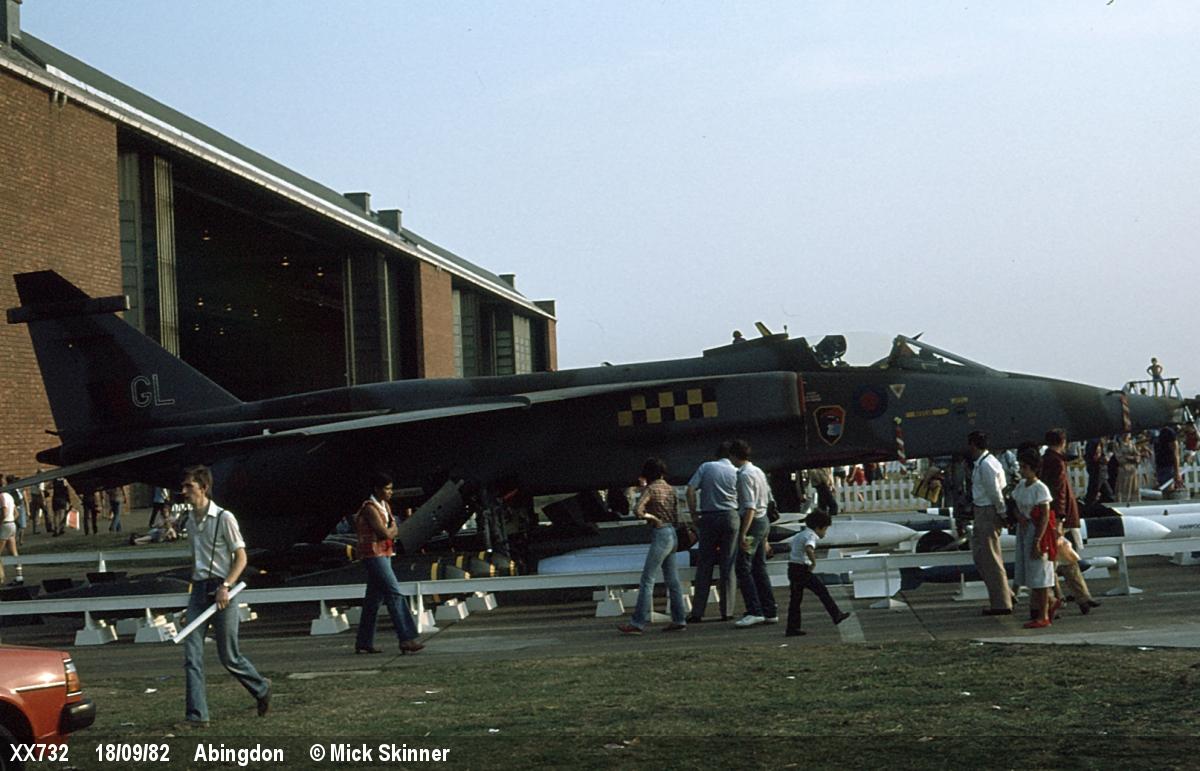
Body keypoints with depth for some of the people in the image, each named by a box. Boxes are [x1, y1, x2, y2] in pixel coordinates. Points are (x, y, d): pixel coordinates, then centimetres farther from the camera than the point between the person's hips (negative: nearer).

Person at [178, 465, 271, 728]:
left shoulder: (224, 518, -9)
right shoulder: (192, 521, 11)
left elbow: (241, 558, -8)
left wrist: (225, 586, -20)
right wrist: (194, 590, 19)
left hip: (219, 591, -6)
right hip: (198, 590, 6)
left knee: (229, 657, 2)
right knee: (192, 655, -4)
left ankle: (261, 689, 28)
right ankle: (197, 716, -2)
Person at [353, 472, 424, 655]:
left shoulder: (385, 506, 15)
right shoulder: (370, 508, -15)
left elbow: (394, 532, 16)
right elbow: (385, 533, -20)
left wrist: (391, 530, -4)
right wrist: (393, 528, 0)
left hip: (384, 555, 10)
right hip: (374, 555, -10)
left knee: (374, 599, 11)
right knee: (395, 594, -15)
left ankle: (364, 643, 16)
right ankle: (406, 639, -20)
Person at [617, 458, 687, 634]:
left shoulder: (650, 489, -9)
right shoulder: (670, 489, 11)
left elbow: (637, 510, -22)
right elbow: (676, 518, 13)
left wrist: (650, 516, -7)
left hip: (660, 534, -8)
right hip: (672, 534, 8)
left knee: (647, 580, -7)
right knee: (672, 580, 12)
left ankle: (638, 623, -8)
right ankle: (678, 620, 14)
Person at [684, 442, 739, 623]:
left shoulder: (706, 467, 3)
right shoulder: (737, 472, 3)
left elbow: (691, 489, -6)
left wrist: (694, 515, 1)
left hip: (708, 517, 0)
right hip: (730, 516, 0)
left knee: (704, 565, 4)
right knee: (727, 566, 5)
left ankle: (697, 612, 2)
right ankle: (726, 611, 4)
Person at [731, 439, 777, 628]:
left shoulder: (744, 475, -15)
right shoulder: (758, 471, 14)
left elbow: (750, 507, -22)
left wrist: (743, 533, -25)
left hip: (753, 522, -9)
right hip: (764, 520, 9)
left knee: (743, 568, -9)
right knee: (759, 568, 12)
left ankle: (755, 612, -15)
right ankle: (770, 612, 13)